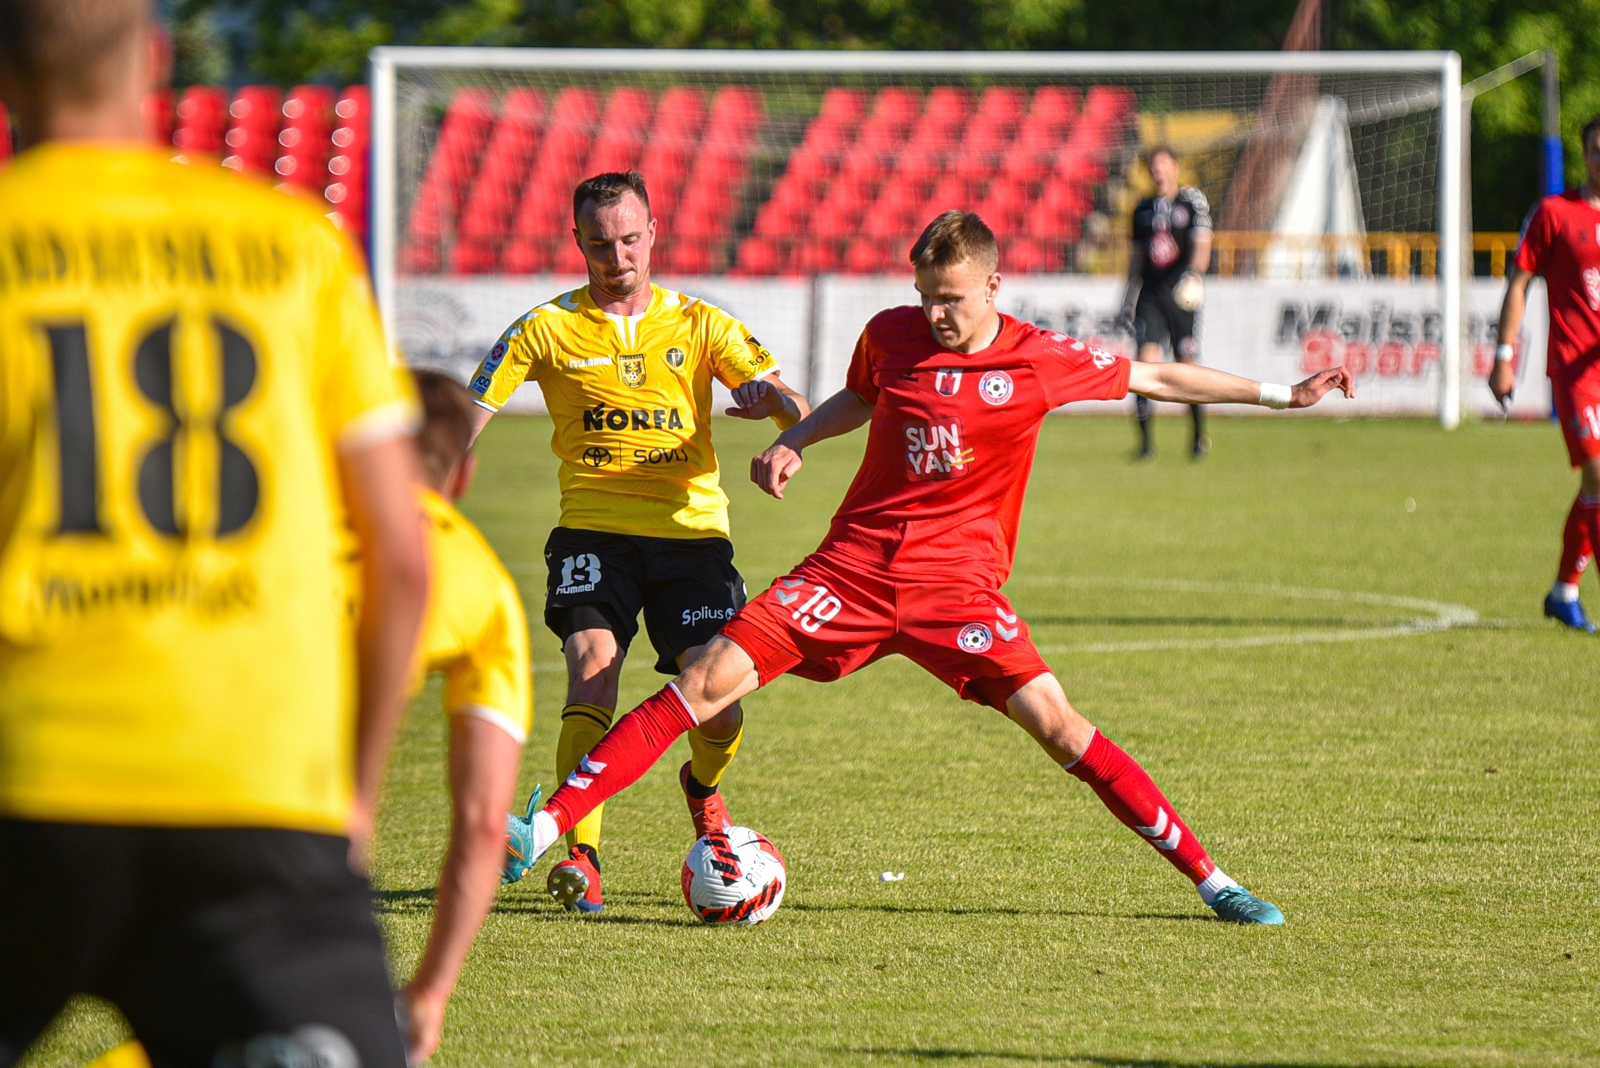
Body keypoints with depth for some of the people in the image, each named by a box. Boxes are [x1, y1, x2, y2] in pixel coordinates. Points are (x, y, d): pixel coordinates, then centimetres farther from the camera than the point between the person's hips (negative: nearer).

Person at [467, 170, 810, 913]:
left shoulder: (699, 324, 8)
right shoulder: (548, 329, 4)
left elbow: (793, 407, 1)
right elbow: (469, 416, 3)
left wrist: (773, 399, -24)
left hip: (691, 526, 1)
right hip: (594, 530, -1)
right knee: (592, 664, -24)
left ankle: (703, 784, 29)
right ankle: (580, 853, -26)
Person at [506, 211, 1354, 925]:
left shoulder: (1041, 362, -6)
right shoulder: (890, 336, 2)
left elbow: (1158, 378, 8)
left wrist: (1280, 395, 10)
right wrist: (792, 443, 8)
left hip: (957, 582, -2)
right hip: (854, 563, 2)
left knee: (1053, 724, -16)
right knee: (709, 681, -12)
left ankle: (1210, 880, -8)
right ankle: (549, 826, -11)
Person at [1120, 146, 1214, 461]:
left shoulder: (1192, 201, 1)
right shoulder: (1143, 209, 14)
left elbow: (1202, 244, -8)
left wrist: (1194, 273, -27)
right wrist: (1129, 297, 19)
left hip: (1182, 294, -3)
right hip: (1150, 294, 3)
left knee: (1187, 365, 1)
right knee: (1145, 360, -12)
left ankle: (1200, 435, 21)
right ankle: (1146, 442, -9)